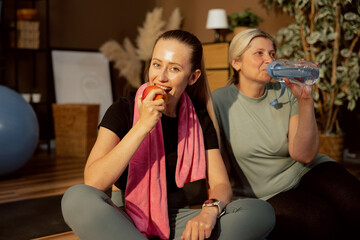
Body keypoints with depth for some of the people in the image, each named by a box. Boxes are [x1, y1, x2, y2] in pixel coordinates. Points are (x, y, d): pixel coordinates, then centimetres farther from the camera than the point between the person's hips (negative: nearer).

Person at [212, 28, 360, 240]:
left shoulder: (285, 93, 1)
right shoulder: (220, 101, -7)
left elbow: (303, 155, -11)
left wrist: (305, 101, -19)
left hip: (306, 172, 3)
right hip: (268, 194, -3)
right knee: (325, 220, -30)